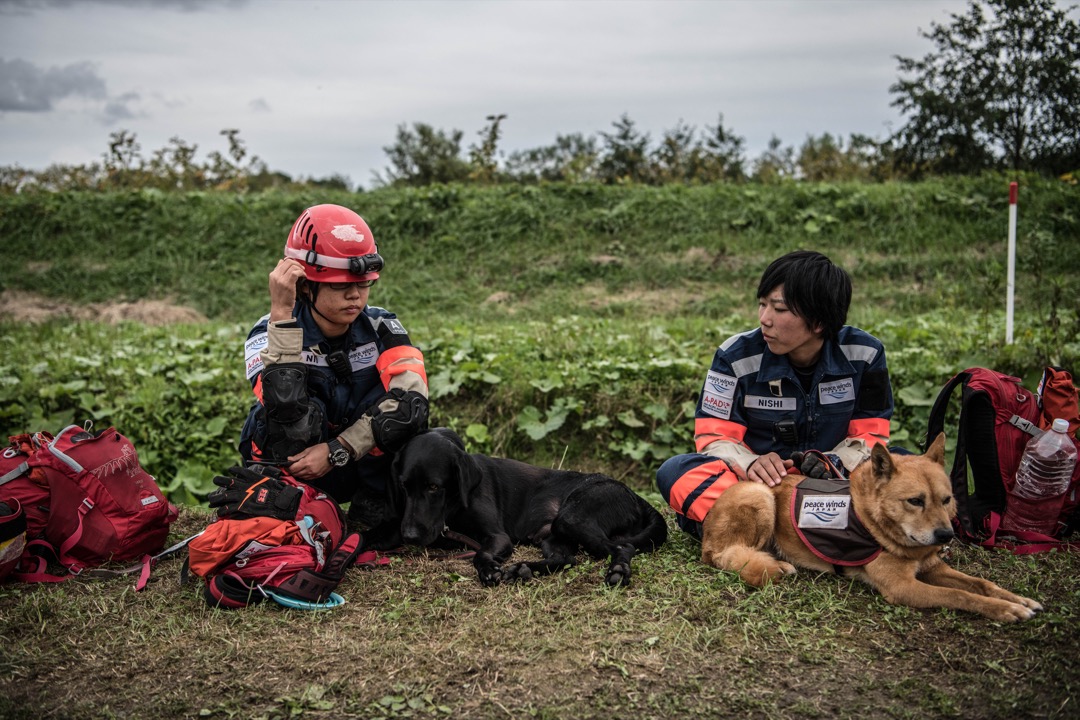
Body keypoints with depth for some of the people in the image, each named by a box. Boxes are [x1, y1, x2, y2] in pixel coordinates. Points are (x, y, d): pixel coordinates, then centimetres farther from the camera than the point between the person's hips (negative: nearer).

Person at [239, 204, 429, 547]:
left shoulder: (381, 327, -12)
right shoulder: (271, 334, -18)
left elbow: (412, 400, -29)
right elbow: (288, 410, -39)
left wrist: (336, 451, -35)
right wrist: (282, 312, -40)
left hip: (369, 467, 2)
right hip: (291, 475, -2)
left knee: (394, 400, -26)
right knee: (305, 409, -32)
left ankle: (373, 517, -11)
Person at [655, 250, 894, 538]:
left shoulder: (864, 353, -6)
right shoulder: (736, 356, -8)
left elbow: (870, 433, -1)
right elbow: (714, 435, -7)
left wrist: (832, 462, -23)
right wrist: (752, 464, -29)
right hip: (763, 482, -1)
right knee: (674, 471, -25)